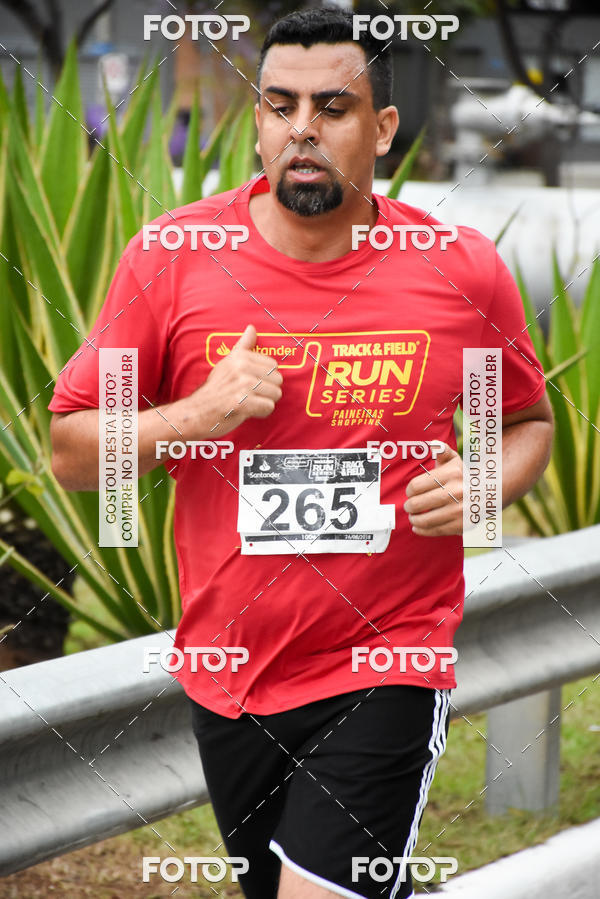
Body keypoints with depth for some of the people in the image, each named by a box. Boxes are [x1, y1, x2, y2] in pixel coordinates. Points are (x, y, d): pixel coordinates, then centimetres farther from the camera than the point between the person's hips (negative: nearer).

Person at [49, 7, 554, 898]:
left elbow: (528, 421, 13)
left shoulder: (463, 270, -3)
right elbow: (73, 451, 0)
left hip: (388, 669, -3)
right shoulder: (172, 257, -4)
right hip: (229, 679, 3)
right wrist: (196, 415, -18)